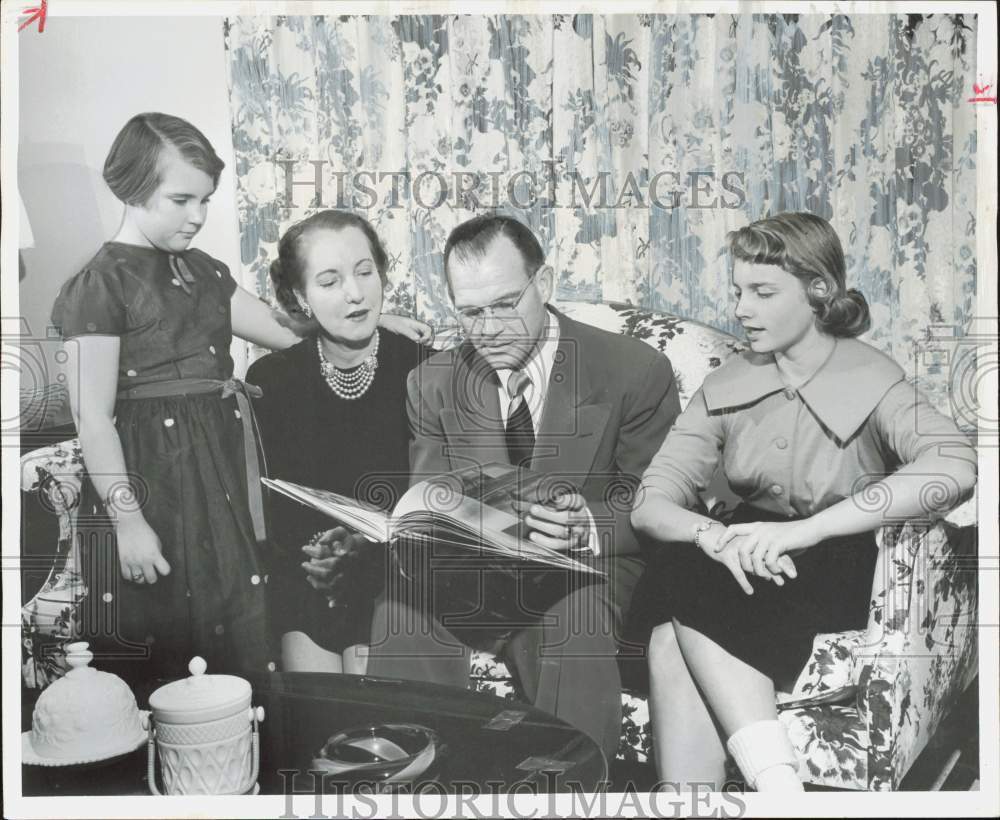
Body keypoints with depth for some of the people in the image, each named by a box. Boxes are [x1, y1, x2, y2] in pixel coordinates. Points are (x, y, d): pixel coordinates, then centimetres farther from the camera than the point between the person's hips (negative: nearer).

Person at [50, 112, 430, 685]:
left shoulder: (202, 271, 13)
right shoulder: (101, 284, -9)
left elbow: (287, 330, 13)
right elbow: (93, 419, -12)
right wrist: (127, 518, -16)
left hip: (222, 478, 7)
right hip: (154, 481, -7)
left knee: (239, 645, 13)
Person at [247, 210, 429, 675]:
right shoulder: (270, 379, 0)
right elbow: (264, 498, 2)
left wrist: (367, 542, -21)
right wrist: (312, 556, -15)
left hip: (390, 573, -1)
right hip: (302, 577, 2)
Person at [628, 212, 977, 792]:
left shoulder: (871, 380, -4)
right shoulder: (728, 385, 6)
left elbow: (955, 465, -26)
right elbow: (650, 503, -3)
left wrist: (805, 529, -34)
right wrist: (712, 535, -26)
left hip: (836, 573, -3)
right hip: (747, 561, 4)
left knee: (677, 643, -30)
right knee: (674, 636, -30)